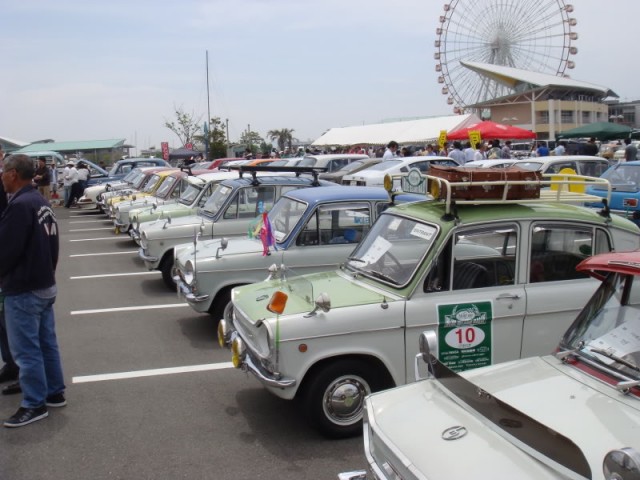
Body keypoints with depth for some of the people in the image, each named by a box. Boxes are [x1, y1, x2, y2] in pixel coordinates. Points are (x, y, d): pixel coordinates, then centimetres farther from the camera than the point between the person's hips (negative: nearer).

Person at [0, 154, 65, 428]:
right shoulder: (41, 202, 9)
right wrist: (46, 272, 16)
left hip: (23, 290, -9)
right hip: (45, 285, 10)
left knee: (26, 350, 0)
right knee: (46, 343, 17)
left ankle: (35, 405, 8)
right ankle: (55, 392, 27)